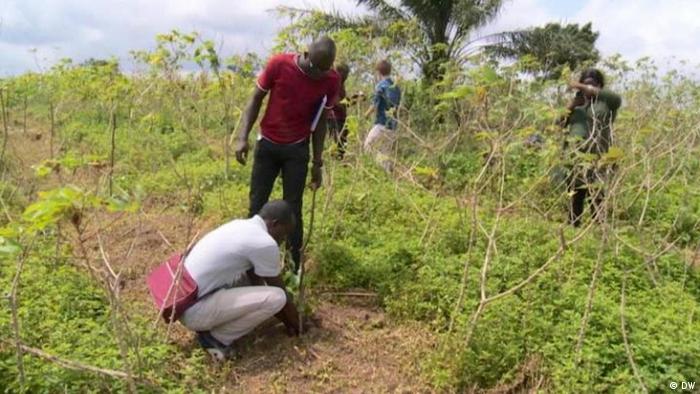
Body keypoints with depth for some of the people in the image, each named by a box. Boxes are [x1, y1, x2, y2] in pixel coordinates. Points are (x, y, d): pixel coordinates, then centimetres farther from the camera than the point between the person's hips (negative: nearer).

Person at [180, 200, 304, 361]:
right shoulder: (265, 243, -16)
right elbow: (280, 291, -2)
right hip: (194, 309, -9)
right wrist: (296, 325, 18)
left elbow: (255, 279, 20)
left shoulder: (240, 226, 12)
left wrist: (287, 320, 27)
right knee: (276, 298, -12)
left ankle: (209, 323, 16)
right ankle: (216, 338, 0)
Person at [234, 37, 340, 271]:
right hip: (267, 145, 0)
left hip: (297, 150, 0)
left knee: (293, 209, 2)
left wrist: (317, 162, 2)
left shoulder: (331, 81, -11)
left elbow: (320, 121, 0)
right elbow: (256, 100, -4)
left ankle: (295, 267, 11)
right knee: (257, 205, 5)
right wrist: (243, 137, -13)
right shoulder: (278, 64, -16)